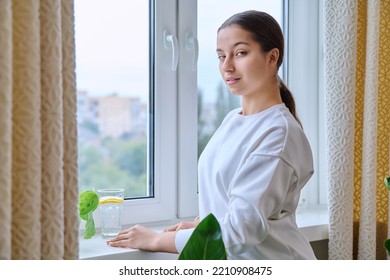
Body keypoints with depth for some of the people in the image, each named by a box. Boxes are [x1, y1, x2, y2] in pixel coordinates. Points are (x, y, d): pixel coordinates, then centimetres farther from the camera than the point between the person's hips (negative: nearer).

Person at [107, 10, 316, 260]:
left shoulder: (279, 132, -18)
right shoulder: (232, 120, 5)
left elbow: (241, 228, -21)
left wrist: (156, 240, -15)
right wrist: (198, 224, -2)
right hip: (229, 265, 6)